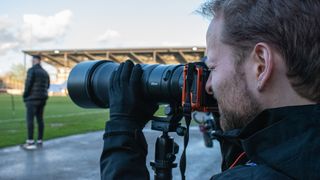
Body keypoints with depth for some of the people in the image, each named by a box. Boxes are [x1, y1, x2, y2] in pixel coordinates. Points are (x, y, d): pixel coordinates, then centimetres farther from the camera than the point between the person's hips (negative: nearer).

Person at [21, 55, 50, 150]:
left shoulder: (31, 70, -11)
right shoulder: (45, 72, 13)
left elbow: (28, 84, -16)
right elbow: (47, 85, 16)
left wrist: (24, 96, -4)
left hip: (32, 98, -8)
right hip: (42, 99, 8)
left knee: (30, 120, -6)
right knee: (40, 119, 8)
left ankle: (30, 142, -10)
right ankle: (40, 141, 10)